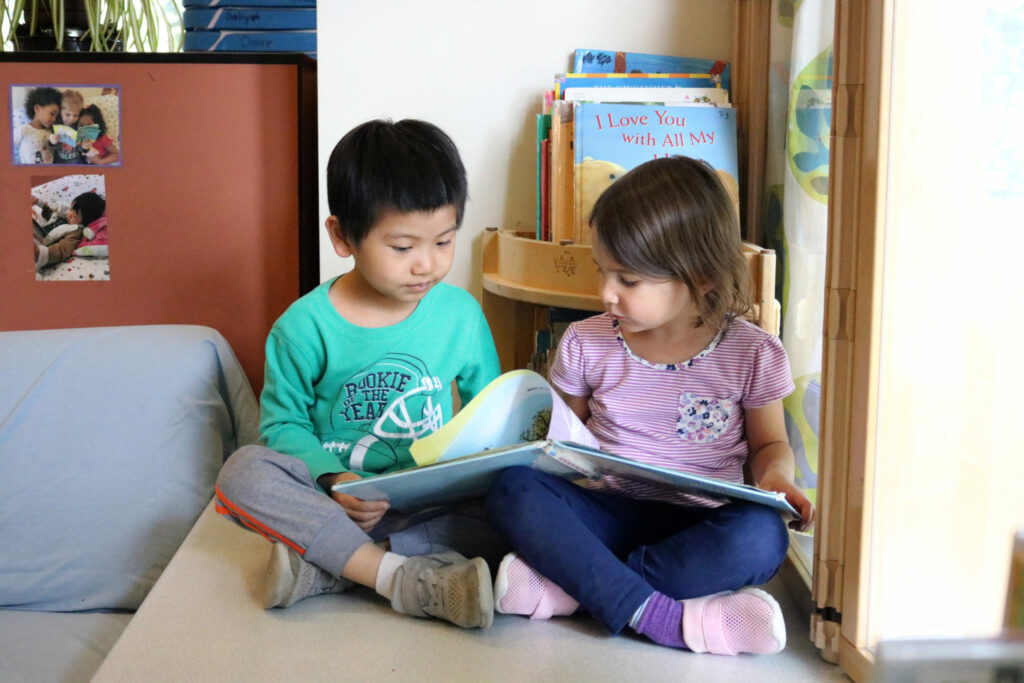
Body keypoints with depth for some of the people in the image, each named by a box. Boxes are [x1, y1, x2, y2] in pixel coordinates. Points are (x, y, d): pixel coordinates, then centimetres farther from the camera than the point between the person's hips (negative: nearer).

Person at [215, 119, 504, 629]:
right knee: (243, 473, -28)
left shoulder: (462, 314, 2)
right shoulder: (305, 326, -5)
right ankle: (404, 578, -34)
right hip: (335, 499, -1)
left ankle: (325, 565, -28)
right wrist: (333, 480, -19)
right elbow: (284, 422, 1)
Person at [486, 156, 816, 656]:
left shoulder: (751, 352, -1)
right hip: (605, 511, 1)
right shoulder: (585, 344, 3)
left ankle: (564, 585, -30)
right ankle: (659, 615, -36)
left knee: (761, 537, -35)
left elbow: (769, 444, 12)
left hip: (698, 522, -1)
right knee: (511, 489, -26)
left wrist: (775, 477, -11)